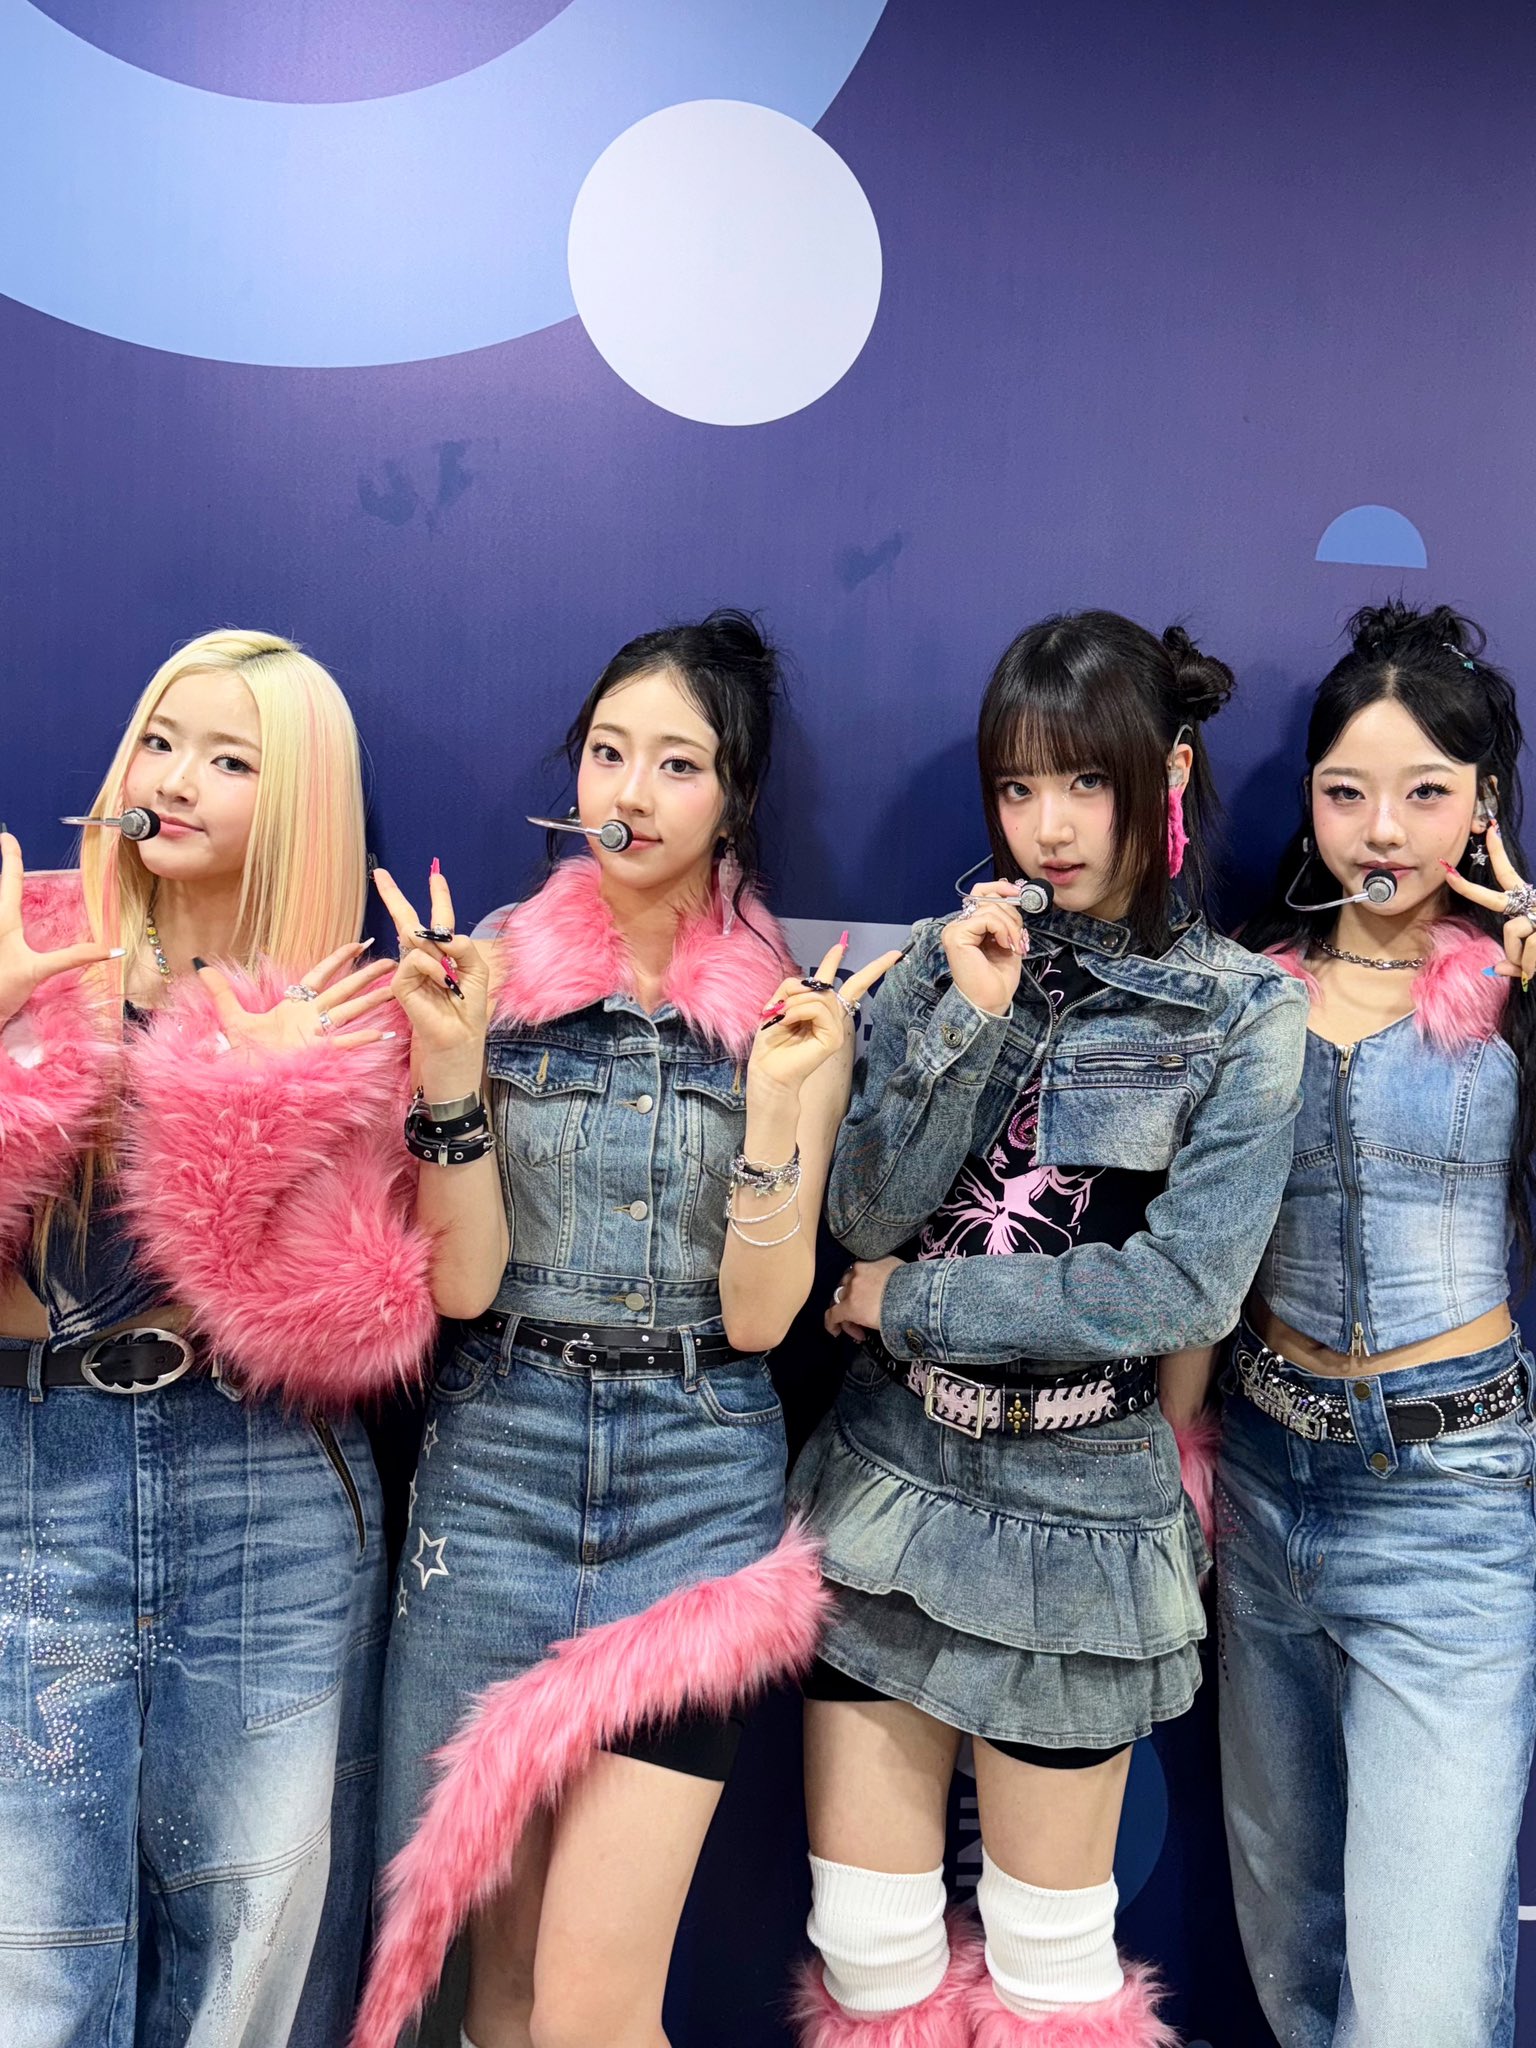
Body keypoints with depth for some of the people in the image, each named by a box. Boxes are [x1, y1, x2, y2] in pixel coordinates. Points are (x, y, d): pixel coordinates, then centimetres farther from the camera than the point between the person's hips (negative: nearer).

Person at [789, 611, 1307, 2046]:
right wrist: (971, 1019, -18)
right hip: (888, 1469, 3)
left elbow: (1186, 1286, -15)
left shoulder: (1244, 1013, -6)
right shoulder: (944, 959, 2)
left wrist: (909, 1304, -11)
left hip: (1080, 1502, -2)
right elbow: (866, 1214, -7)